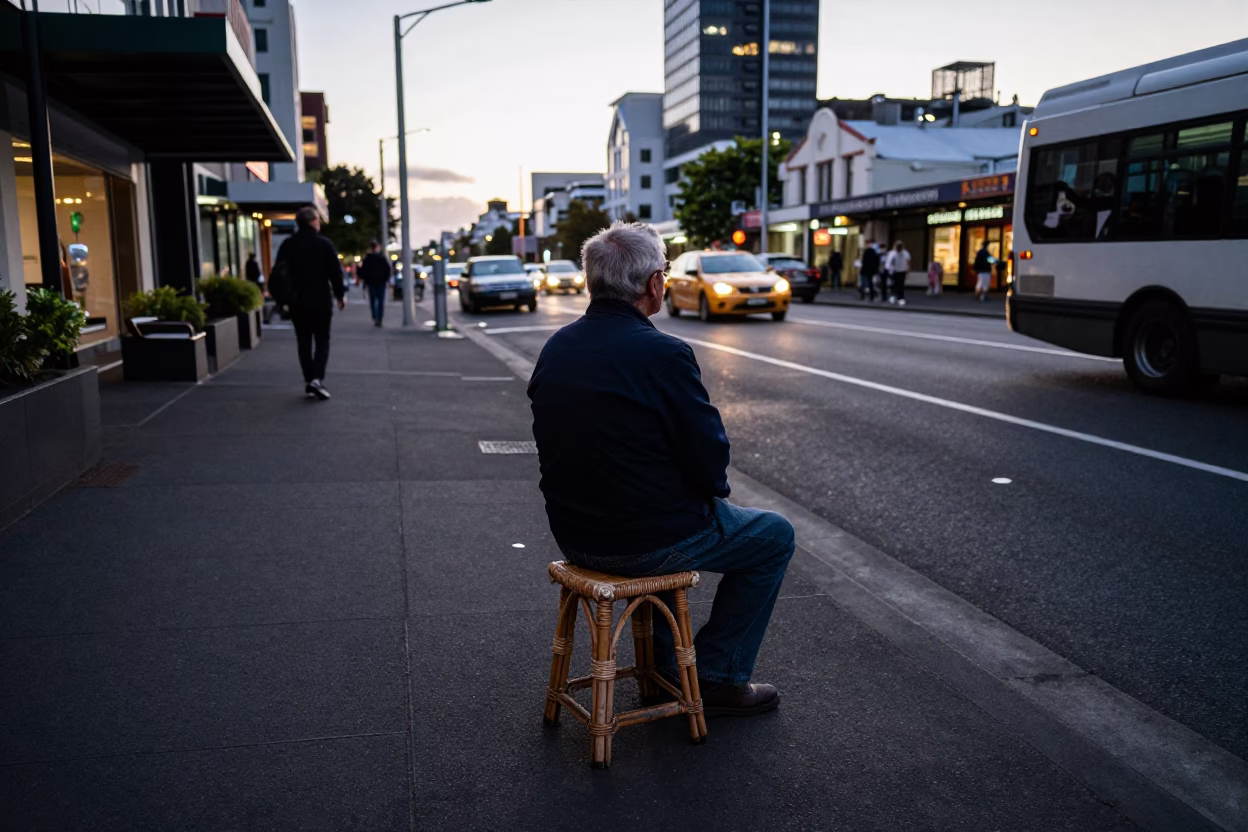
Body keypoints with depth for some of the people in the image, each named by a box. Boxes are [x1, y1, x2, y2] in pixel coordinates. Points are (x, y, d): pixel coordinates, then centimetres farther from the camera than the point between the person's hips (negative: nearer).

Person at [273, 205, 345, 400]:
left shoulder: (287, 245, 5)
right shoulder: (324, 243, -7)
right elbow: (335, 272, -8)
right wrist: (340, 295, 2)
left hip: (297, 302, 3)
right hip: (321, 301, -3)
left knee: (304, 342, 11)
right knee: (322, 341, 4)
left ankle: (308, 381, 9)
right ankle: (317, 378, -14)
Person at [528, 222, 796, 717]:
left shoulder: (555, 347, 2)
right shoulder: (664, 354, -21)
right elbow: (709, 456, -17)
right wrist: (716, 488, 8)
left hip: (573, 535, 8)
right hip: (645, 541, -7)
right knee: (774, 537, 15)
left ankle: (665, 662, 39)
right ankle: (718, 677, 19)